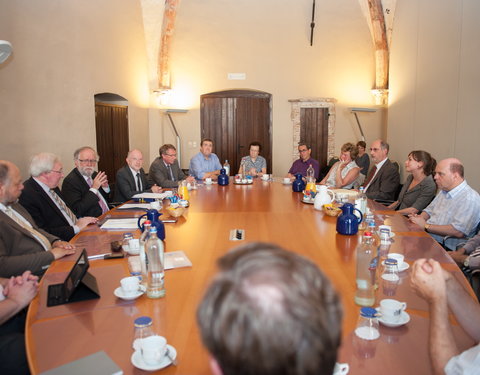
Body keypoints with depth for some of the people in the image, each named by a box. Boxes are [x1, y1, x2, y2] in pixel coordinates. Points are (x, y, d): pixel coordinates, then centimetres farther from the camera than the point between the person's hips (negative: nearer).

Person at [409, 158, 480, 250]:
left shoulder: (470, 199, -14)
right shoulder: (443, 191, 15)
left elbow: (458, 232, -24)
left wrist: (426, 226, -17)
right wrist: (419, 218, 2)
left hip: (446, 248, -8)